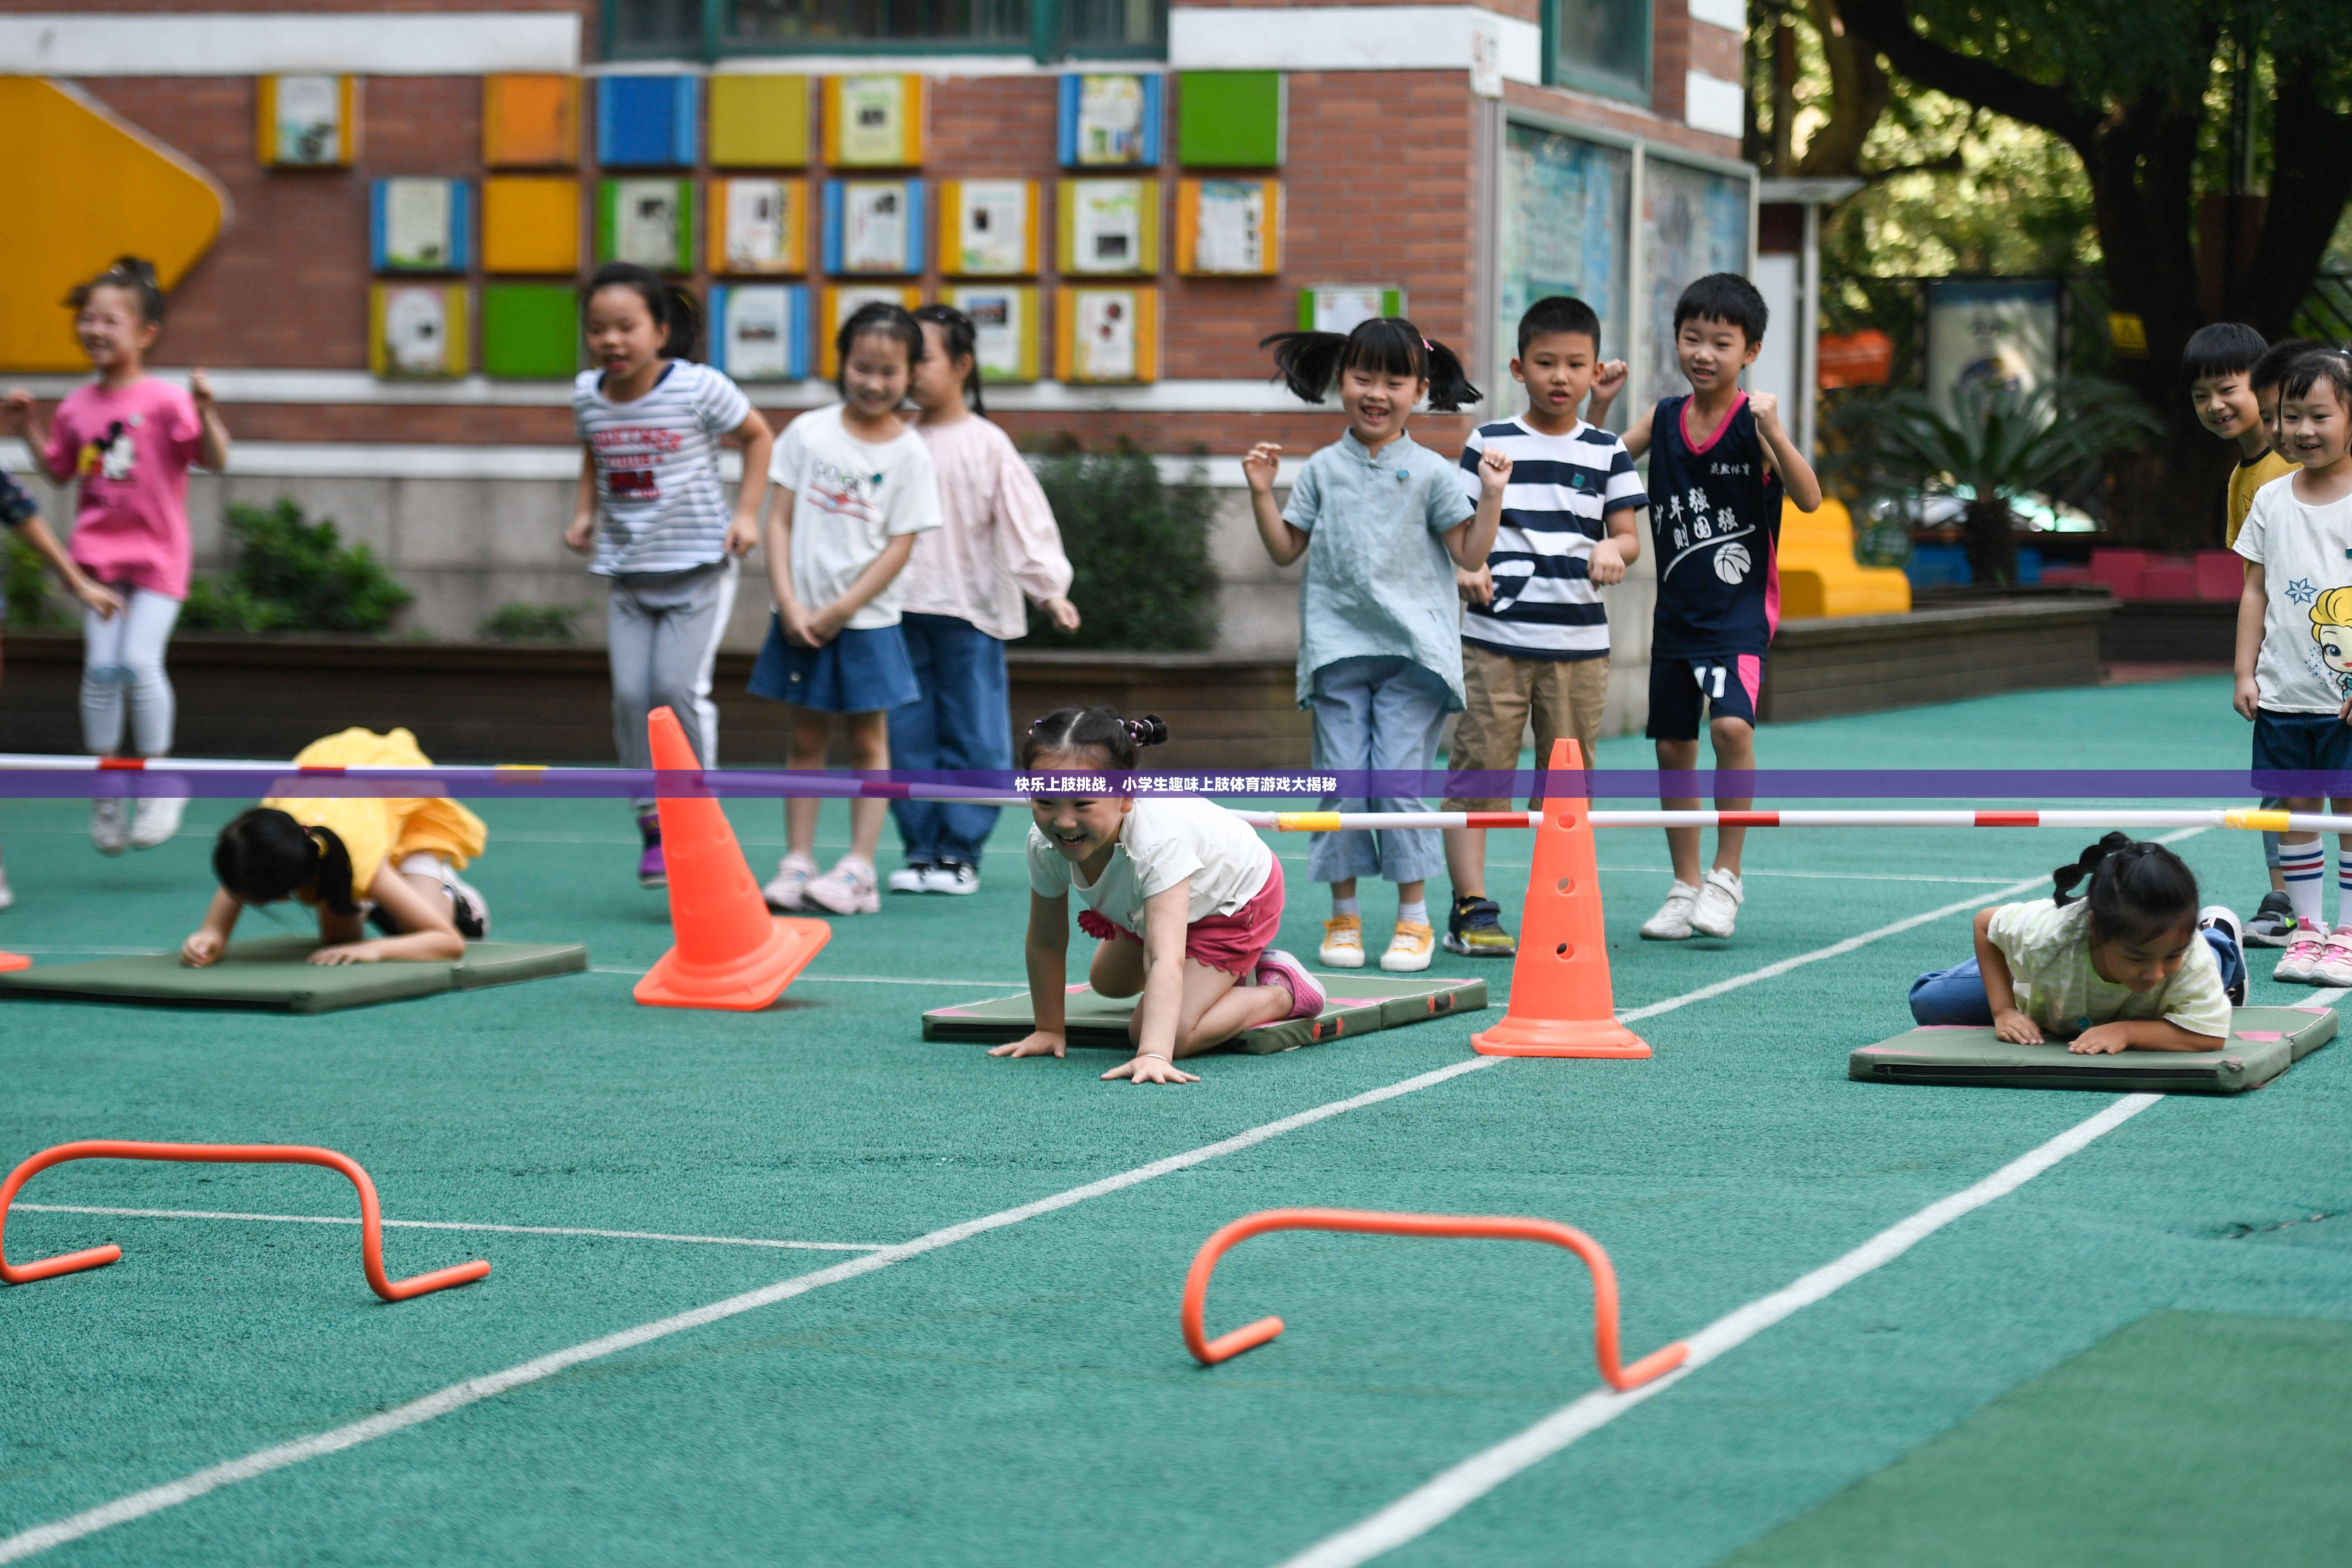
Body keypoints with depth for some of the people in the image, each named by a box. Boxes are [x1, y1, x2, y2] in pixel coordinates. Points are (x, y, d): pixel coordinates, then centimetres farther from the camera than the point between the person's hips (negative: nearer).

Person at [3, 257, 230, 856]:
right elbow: (61, 471, 19)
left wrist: (205, 410, -29)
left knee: (140, 661, -14)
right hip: (97, 553, 4)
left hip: (157, 557, -4)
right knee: (101, 666, -2)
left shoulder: (165, 402, -10)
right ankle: (106, 790, 9)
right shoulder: (77, 407, 6)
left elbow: (216, 460, -15)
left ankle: (159, 784, 3)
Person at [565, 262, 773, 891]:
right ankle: (652, 823, 7)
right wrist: (585, 512, 7)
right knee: (630, 694, -3)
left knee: (677, 685, -14)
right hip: (628, 572, 4)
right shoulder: (588, 395, 2)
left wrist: (746, 513, -6)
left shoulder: (697, 387, -12)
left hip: (697, 566, -4)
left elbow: (757, 436, 2)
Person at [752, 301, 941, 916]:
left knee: (868, 740, 2)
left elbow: (900, 545, -7)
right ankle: (797, 863, 9)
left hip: (867, 619, -2)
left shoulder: (908, 452, -5)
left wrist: (841, 611, -12)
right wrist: (789, 605, -8)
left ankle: (858, 869, 4)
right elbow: (781, 520, 1)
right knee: (806, 738, 7)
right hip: (801, 618, 2)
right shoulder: (809, 432, 1)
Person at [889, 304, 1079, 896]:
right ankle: (920, 851, 12)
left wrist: (1049, 588, -16)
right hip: (903, 611, 4)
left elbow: (1025, 518, -7)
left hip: (970, 612, -4)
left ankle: (960, 853, 8)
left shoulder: (987, 445, -3)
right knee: (907, 737, 4)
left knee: (972, 738, 0)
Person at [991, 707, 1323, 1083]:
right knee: (1107, 982, 29)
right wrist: (1048, 1029, -7)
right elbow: (1045, 943, -12)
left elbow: (1165, 960, -56)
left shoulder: (1158, 840, -48)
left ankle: (1284, 992, 2)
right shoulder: (1045, 844, -30)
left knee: (1168, 1033, -21)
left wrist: (1154, 1055, -66)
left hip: (1238, 894, -7)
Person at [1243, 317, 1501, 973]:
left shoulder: (1430, 473, 3)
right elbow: (1286, 549, 14)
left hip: (1412, 651, -2)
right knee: (1342, 782, 0)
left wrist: (1492, 496, -9)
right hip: (1338, 649, 2)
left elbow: (1469, 554, 3)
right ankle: (1344, 915, 11)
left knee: (1398, 781, -8)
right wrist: (1263, 495, 2)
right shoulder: (1323, 470, 9)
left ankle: (1413, 918, 3)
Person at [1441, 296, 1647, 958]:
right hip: (1495, 638, -2)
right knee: (1479, 769, -6)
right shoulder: (1489, 445, 4)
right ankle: (1471, 910, -4)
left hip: (1579, 642, 2)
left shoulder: (1607, 452, 8)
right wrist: (1464, 569, -15)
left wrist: (1612, 550, -18)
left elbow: (1628, 535, 5)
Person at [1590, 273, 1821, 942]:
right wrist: (1598, 407, -3)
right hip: (1676, 611, 6)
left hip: (1739, 611, -6)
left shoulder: (1754, 422, -11)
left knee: (1731, 726, -24)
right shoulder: (1664, 418, 5)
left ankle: (1727, 875, -9)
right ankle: (1685, 887, 25)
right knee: (1673, 748, 11)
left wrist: (1773, 432, -34)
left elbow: (1809, 499, -21)